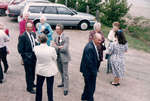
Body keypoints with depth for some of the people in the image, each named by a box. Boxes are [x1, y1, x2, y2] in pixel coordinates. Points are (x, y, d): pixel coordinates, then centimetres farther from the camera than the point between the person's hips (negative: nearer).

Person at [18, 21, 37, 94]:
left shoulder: (33, 34, 4)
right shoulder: (23, 36, -17)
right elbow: (20, 49, -15)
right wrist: (24, 56, -12)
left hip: (34, 56, 7)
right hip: (27, 58, -7)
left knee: (33, 71, 20)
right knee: (28, 72, 4)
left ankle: (32, 83, 40)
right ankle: (29, 88, 18)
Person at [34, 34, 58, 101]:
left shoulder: (36, 48, -19)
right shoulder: (52, 49, -26)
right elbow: (55, 58, -8)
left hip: (40, 70, 2)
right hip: (50, 71, -2)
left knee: (39, 86, 23)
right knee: (50, 88, 12)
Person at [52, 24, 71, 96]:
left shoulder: (66, 37, -16)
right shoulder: (56, 37, 4)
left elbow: (65, 49, -24)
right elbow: (54, 46, -3)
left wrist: (57, 47, -13)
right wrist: (60, 47, -18)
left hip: (64, 57, -6)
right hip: (58, 57, 7)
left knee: (65, 73, 0)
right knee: (61, 72, 22)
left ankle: (66, 89, 8)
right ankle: (63, 83, 43)